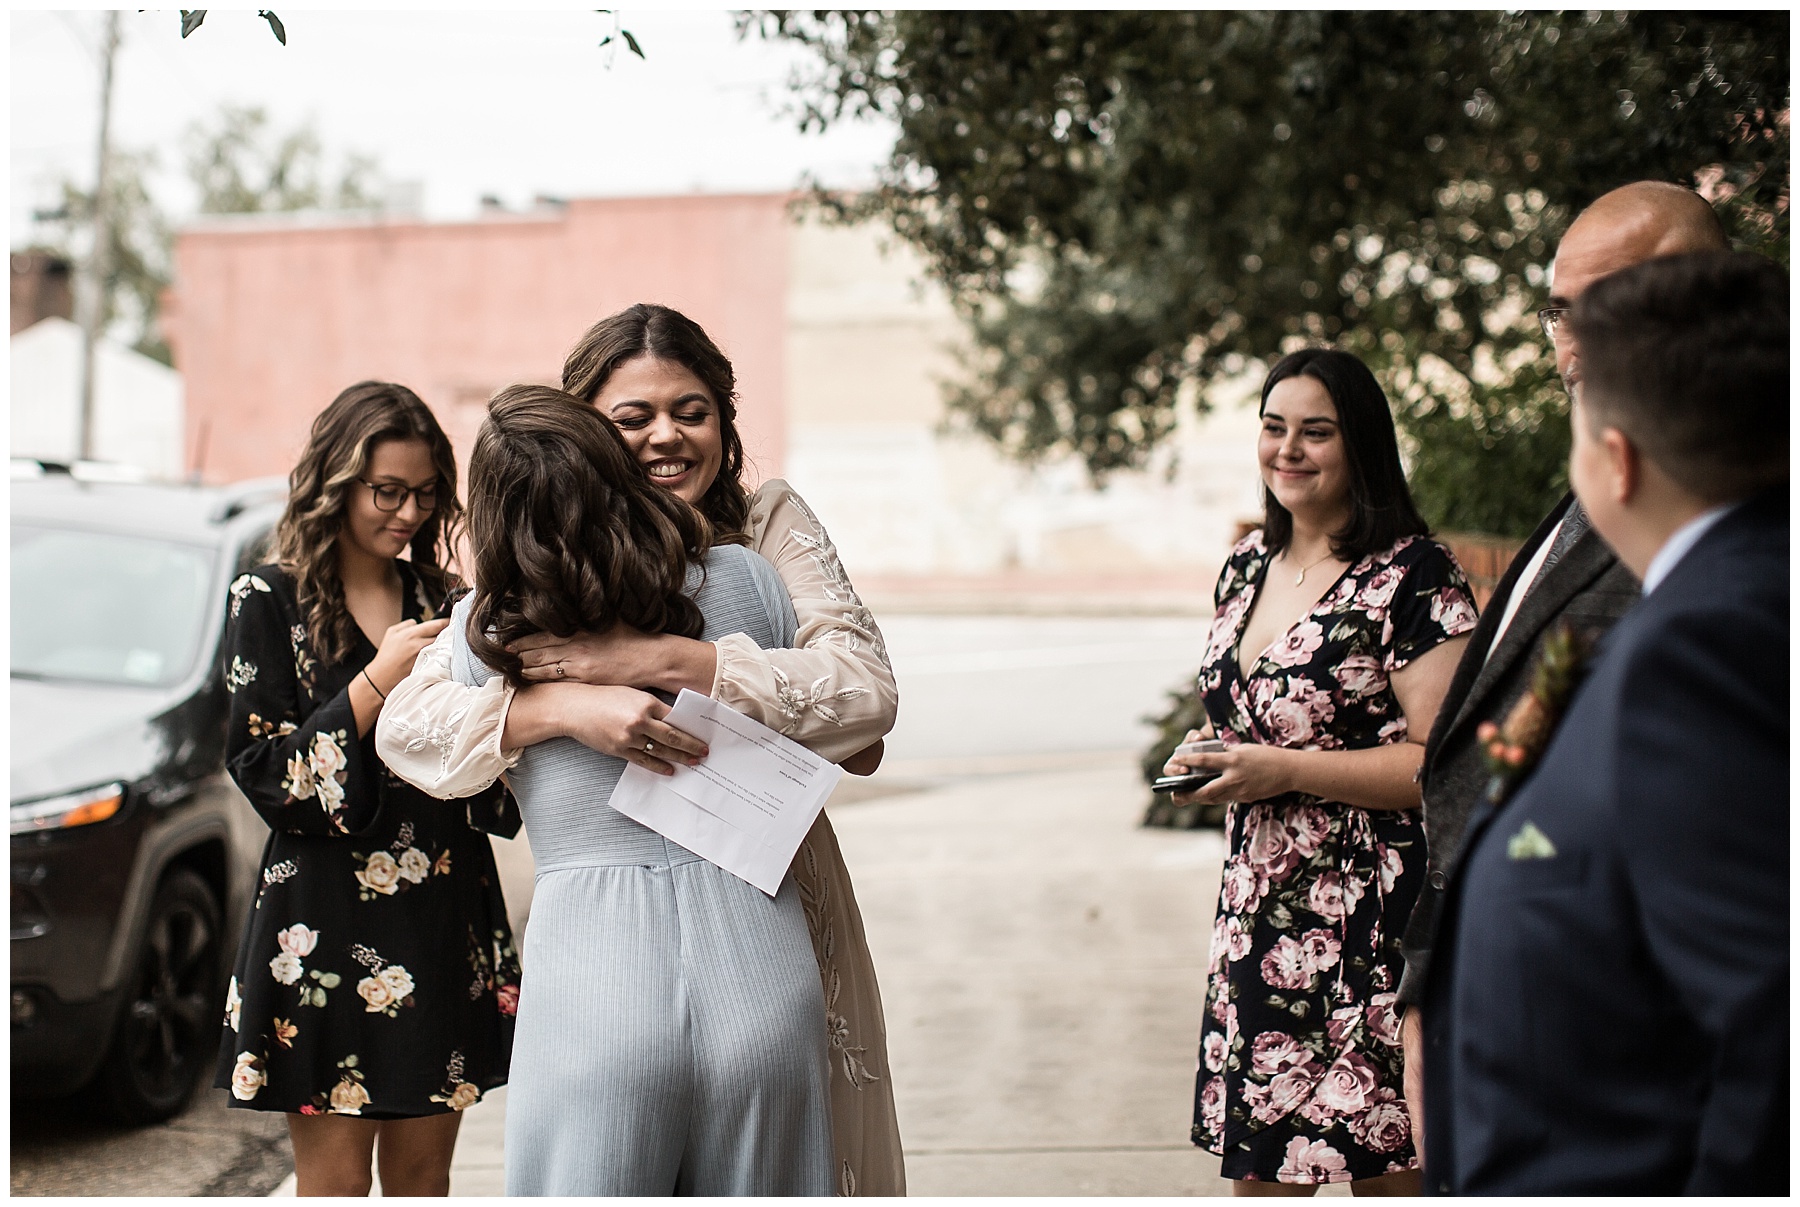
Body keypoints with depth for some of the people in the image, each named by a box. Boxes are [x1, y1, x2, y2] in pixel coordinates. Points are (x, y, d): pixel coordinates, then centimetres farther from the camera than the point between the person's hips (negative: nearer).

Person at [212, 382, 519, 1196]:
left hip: (444, 920, 4)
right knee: (335, 1177, 1)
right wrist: (377, 684, -15)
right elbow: (260, 769, -9)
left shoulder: (442, 602, 12)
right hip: (328, 921, -4)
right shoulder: (270, 601, -1)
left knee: (422, 1173, 9)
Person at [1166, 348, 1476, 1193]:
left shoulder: (1413, 576, -10)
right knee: (1257, 1170, 9)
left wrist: (1288, 771, -17)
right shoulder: (1247, 567, 13)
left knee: (1387, 1171, 1)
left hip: (1374, 923, -7)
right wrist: (1208, 756, 4)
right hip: (1261, 912, 7)